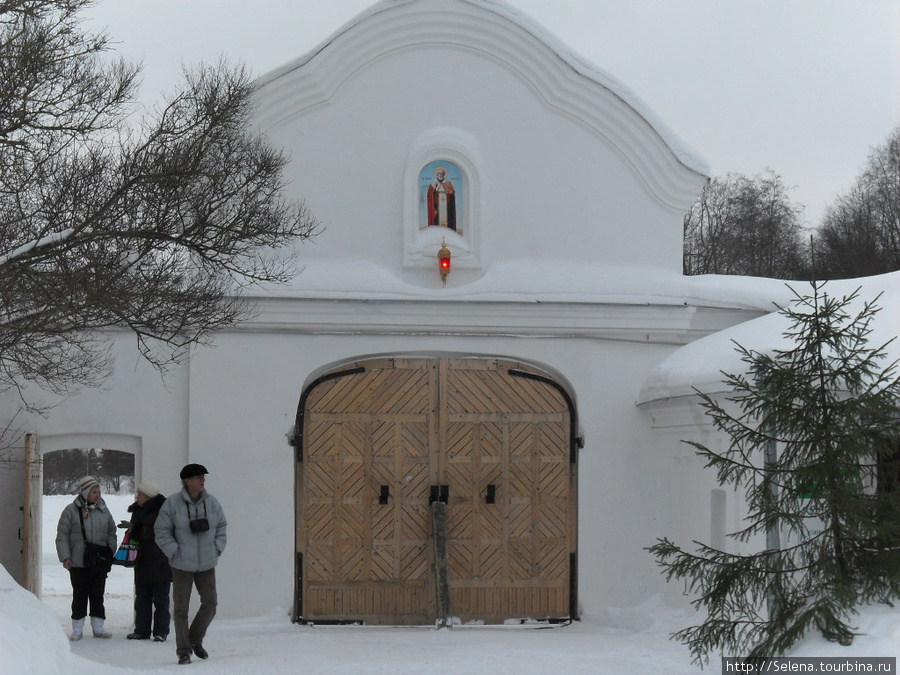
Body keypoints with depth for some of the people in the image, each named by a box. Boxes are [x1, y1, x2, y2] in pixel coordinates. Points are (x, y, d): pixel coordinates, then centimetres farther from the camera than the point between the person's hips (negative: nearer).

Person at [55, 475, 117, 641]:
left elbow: (111, 533, 16)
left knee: (98, 595, 9)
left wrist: (111, 552, 8)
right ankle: (77, 629, 11)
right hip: (78, 563, -3)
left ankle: (98, 627, 17)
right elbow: (62, 535, -3)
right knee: (79, 596, 3)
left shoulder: (103, 510, 7)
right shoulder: (71, 511, -4)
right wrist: (65, 557, -10)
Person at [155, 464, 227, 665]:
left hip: (207, 564, 3)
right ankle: (183, 651, 8)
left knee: (210, 603, 4)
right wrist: (174, 551, -11)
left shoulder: (212, 502, 1)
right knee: (181, 607, -1)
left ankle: (196, 639, 26)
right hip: (182, 565, -3)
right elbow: (162, 531, -4)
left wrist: (217, 548, 4)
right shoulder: (172, 503, -10)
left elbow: (222, 526, 14)